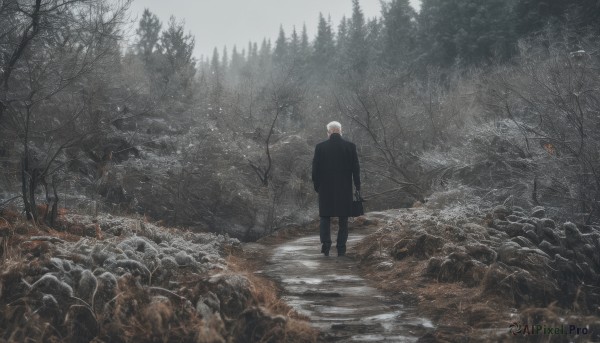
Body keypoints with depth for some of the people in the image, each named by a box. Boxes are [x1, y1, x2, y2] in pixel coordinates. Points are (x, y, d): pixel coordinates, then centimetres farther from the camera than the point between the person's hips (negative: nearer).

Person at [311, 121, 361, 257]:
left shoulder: (320, 147, -3)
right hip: (345, 189, 0)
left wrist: (316, 186, 10)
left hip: (326, 189, 0)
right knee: (343, 219, 8)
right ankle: (341, 248, 7)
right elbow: (355, 168, 0)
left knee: (325, 217, 10)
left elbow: (315, 169, -1)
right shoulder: (350, 146, -2)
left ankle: (325, 245, -3)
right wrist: (357, 186, 8)